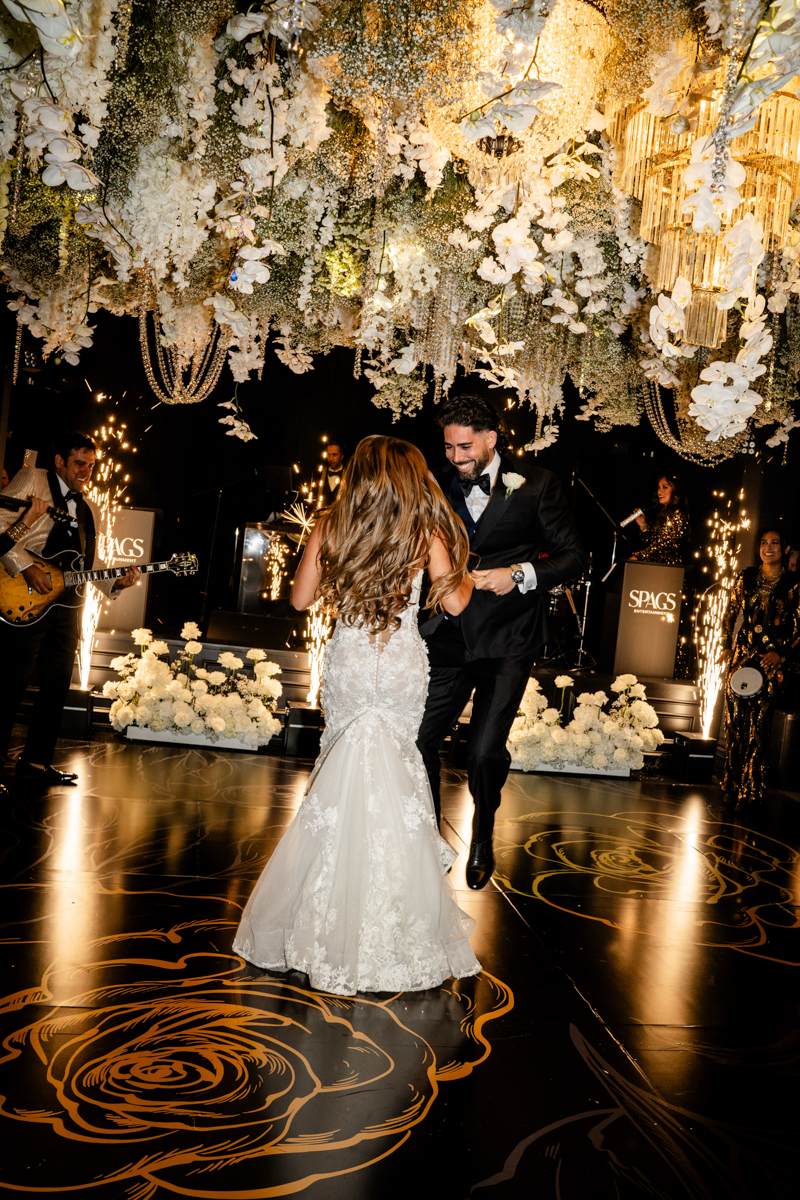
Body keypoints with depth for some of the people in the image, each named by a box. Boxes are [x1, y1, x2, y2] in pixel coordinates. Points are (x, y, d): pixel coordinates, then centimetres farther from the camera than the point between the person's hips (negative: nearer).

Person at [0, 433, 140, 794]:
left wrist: (117, 580, 4)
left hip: (66, 601, 7)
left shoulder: (88, 508, 22)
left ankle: (36, 761, 14)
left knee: (58, 683, 6)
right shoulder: (30, 480, 2)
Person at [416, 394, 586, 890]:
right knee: (417, 742, -1)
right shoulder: (439, 487, 8)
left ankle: (483, 836, 23)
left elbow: (574, 556, -2)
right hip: (449, 639, 4)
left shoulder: (536, 485, -2)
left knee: (484, 752, -10)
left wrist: (519, 575, -16)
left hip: (507, 643, -3)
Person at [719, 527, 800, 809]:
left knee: (758, 726, -6)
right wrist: (726, 645, 7)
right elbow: (730, 613, 15)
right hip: (742, 656, 3)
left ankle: (750, 791, 0)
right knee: (735, 722, 3)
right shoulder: (747, 578, 9)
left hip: (772, 660, -3)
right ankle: (732, 785, 13)